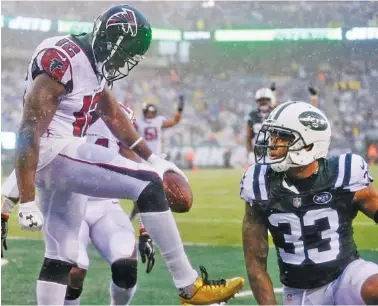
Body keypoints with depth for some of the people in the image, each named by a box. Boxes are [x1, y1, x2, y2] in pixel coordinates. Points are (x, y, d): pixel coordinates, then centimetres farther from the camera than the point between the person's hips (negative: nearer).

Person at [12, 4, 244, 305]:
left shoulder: (92, 63, 10)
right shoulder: (63, 62, -19)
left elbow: (112, 114, 25)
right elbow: (29, 133, -22)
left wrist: (152, 158, 25)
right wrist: (27, 201, -23)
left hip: (64, 156, 10)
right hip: (52, 153, -10)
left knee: (61, 258, 11)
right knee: (147, 185, -15)